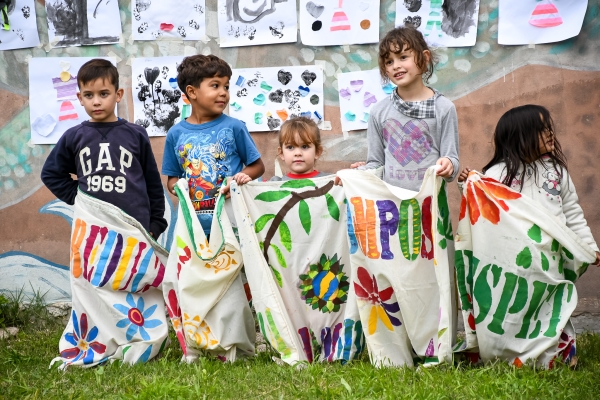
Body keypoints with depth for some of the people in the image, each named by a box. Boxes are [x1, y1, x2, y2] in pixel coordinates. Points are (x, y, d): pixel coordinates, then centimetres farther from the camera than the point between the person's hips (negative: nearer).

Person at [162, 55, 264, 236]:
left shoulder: (234, 127, -2)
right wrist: (176, 186, -10)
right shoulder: (176, 134, 4)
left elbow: (257, 166, 4)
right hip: (194, 226, 2)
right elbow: (173, 177, 12)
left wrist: (241, 177, -15)